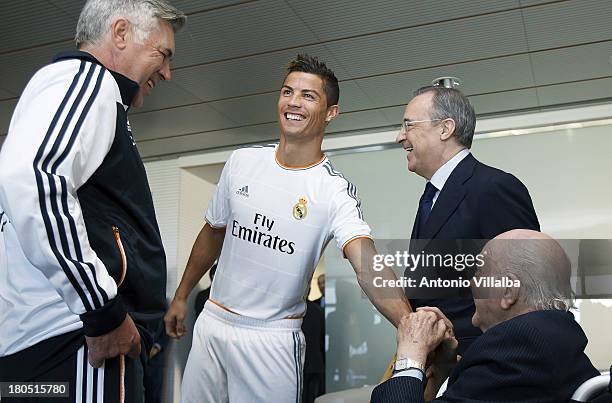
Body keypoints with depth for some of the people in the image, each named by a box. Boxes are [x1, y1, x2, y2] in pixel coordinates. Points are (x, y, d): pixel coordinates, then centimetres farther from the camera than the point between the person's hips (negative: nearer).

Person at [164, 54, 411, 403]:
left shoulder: (336, 191, -14)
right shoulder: (242, 161, 0)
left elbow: (367, 263, -28)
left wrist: (411, 326, -44)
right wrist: (181, 296, 16)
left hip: (273, 338, -4)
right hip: (211, 322, 4)